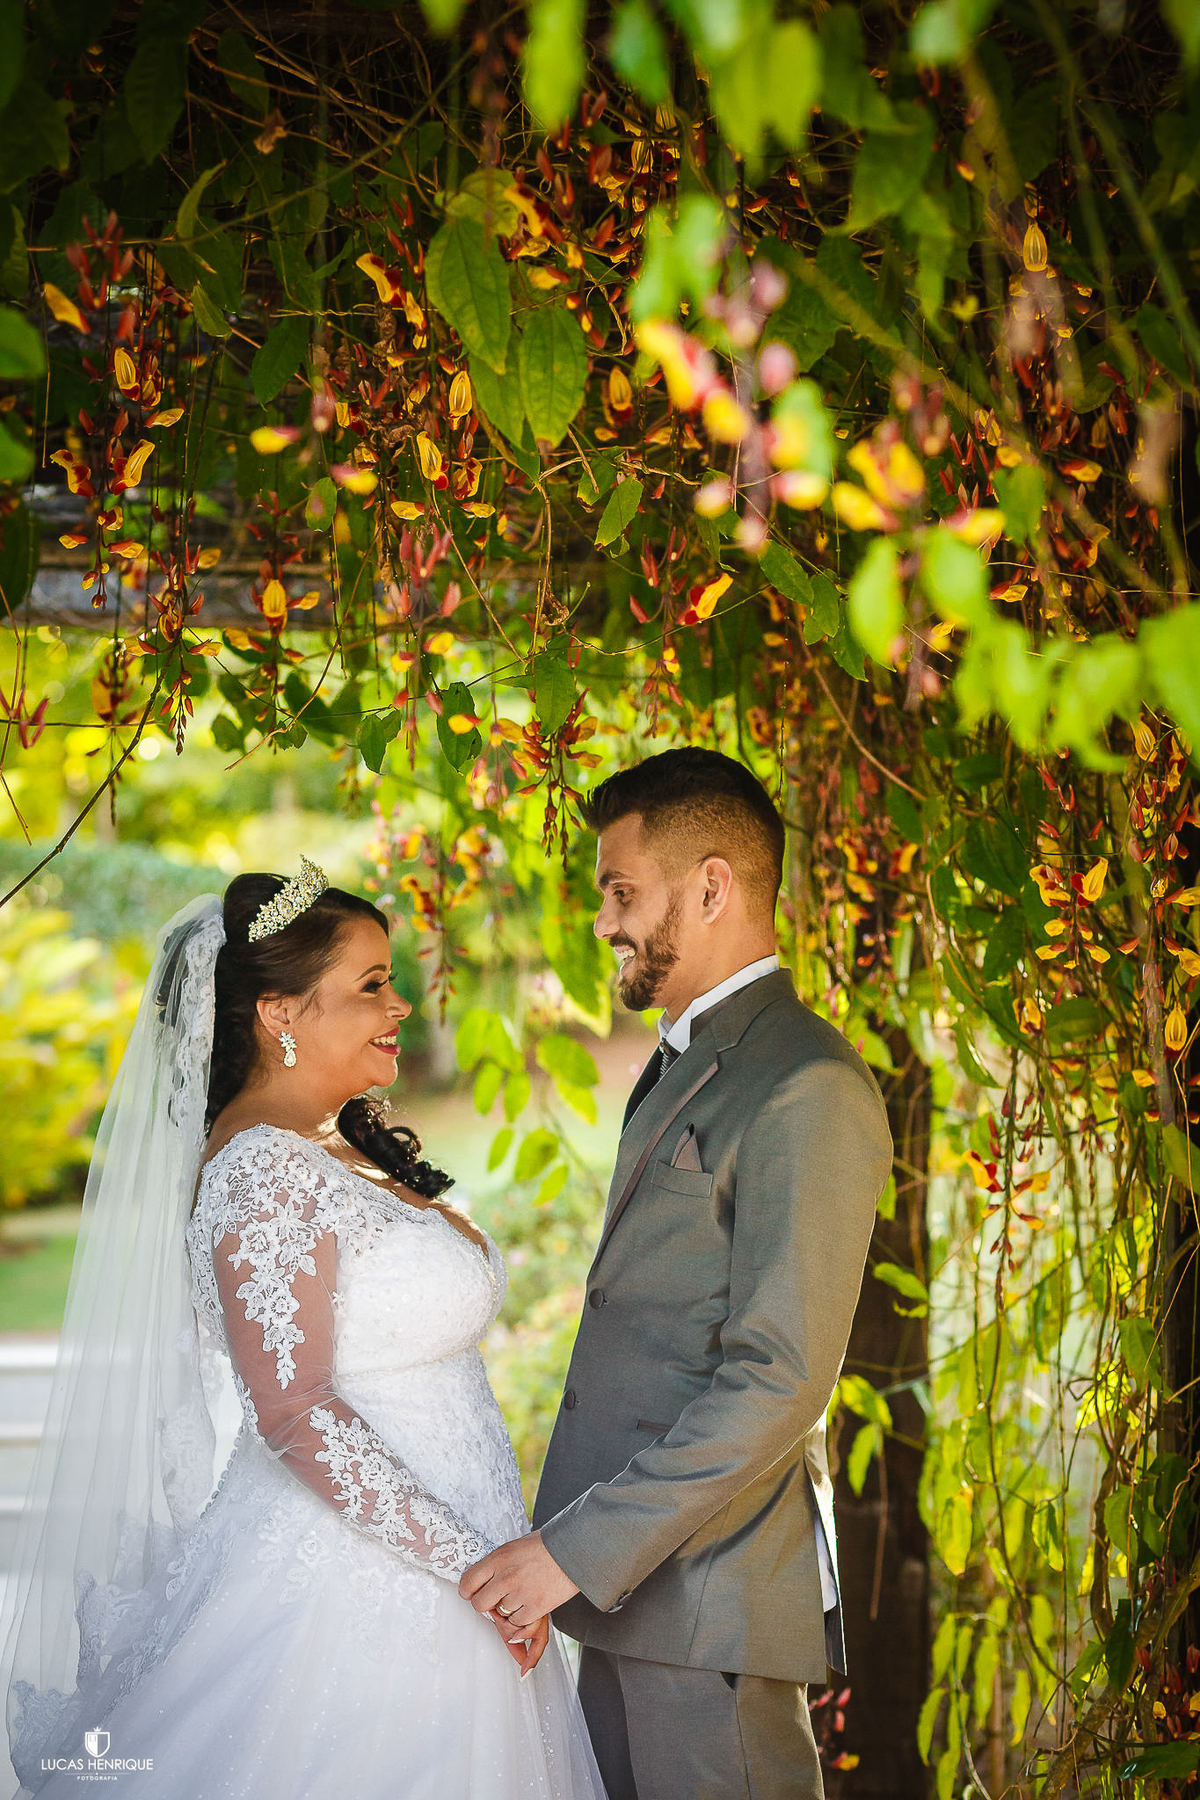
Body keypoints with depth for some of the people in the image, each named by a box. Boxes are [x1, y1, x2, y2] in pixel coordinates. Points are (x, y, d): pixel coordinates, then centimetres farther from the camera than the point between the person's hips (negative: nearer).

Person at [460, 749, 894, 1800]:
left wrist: (578, 1549, -20)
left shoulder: (808, 1090, -15)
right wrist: (575, 1545, 15)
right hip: (624, 1584, 9)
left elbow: (779, 1380, -21)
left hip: (707, 1599, -9)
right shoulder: (682, 1065, 18)